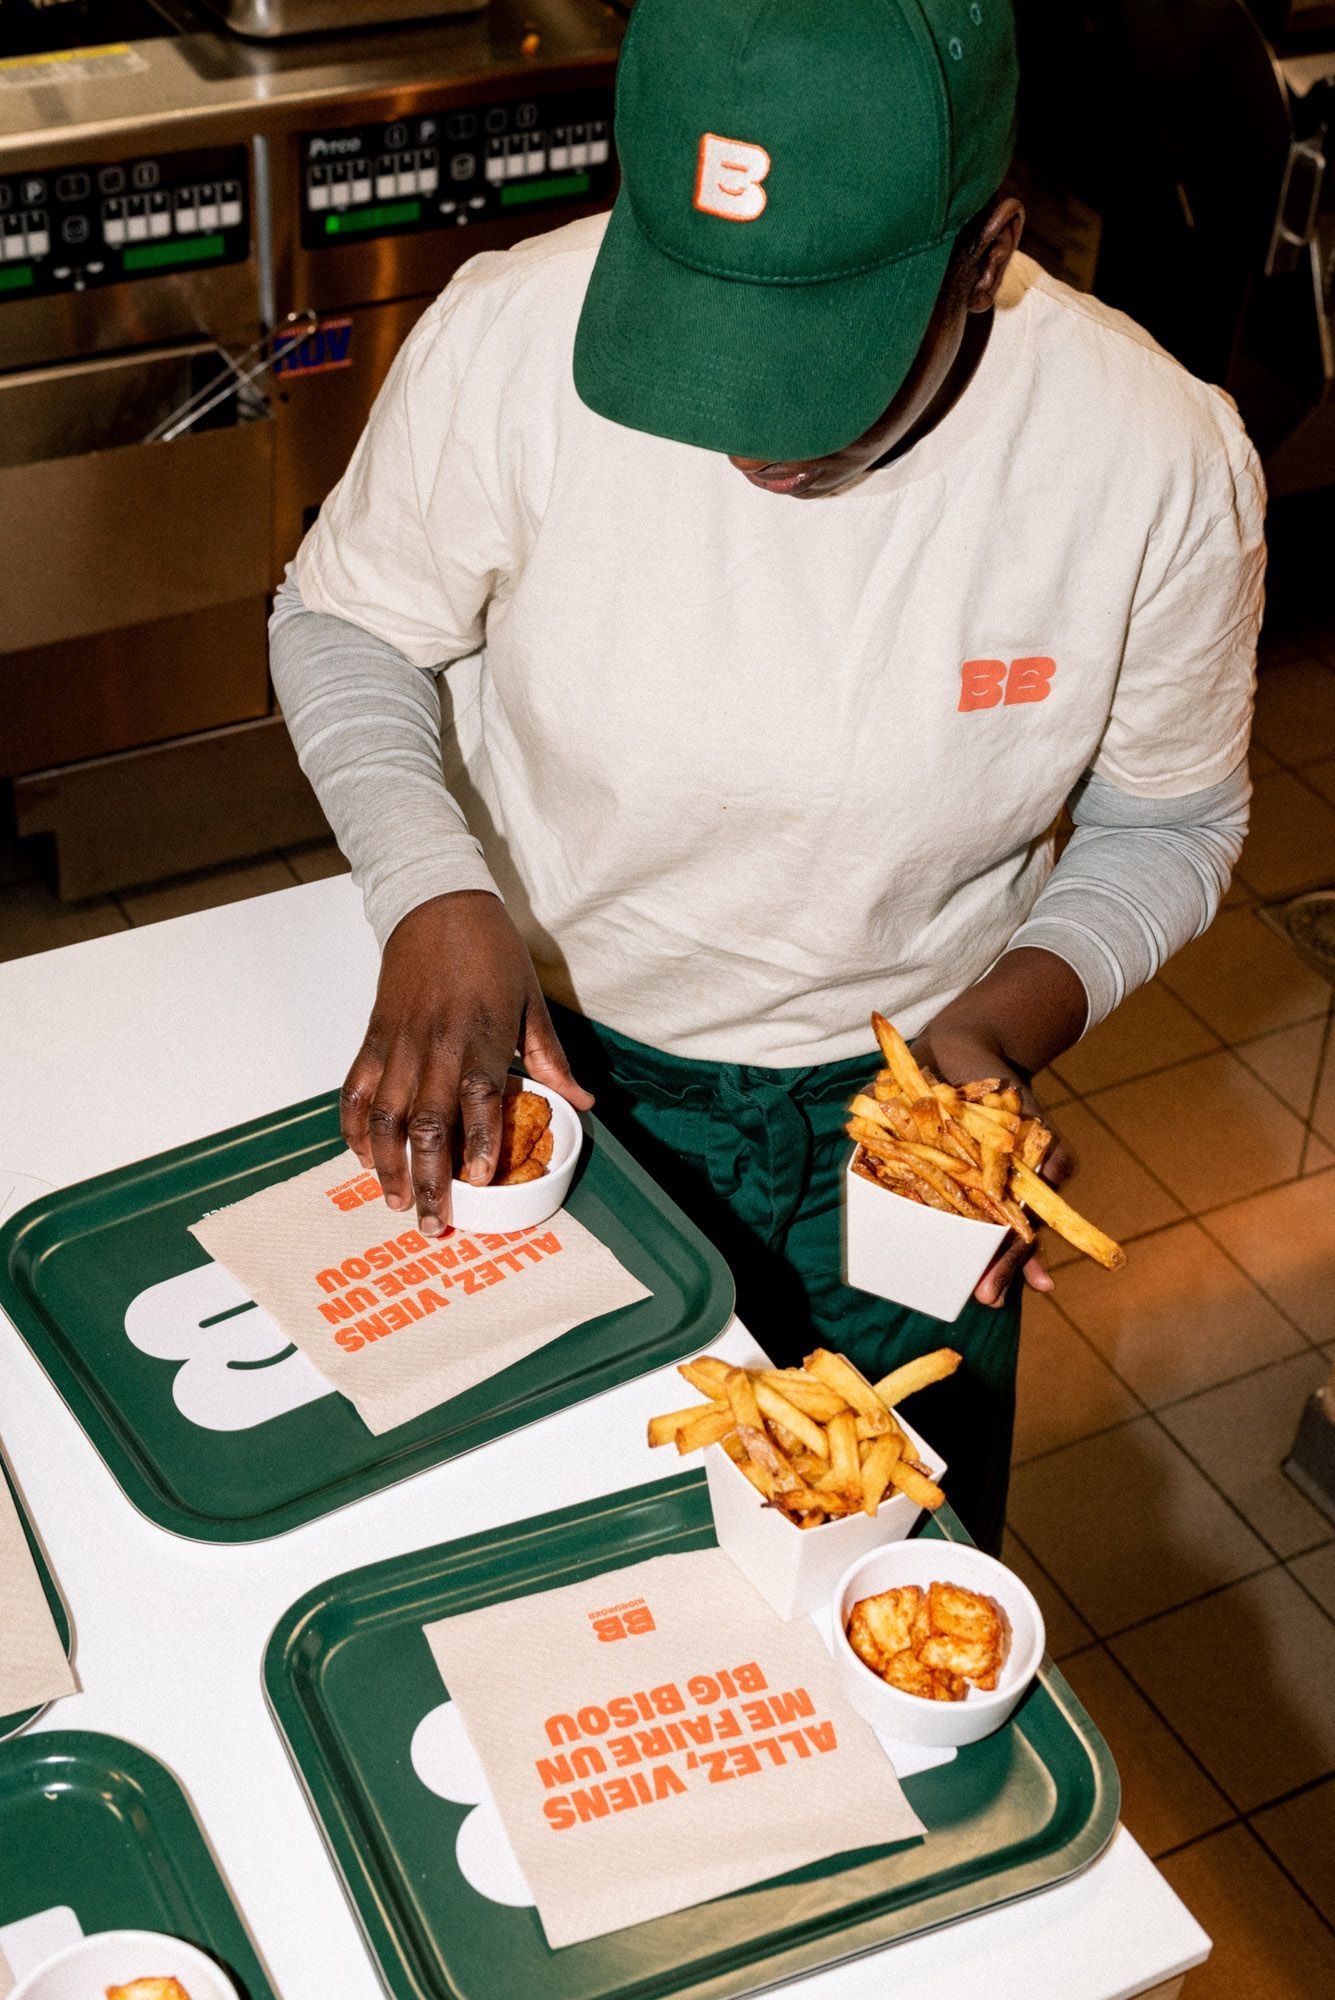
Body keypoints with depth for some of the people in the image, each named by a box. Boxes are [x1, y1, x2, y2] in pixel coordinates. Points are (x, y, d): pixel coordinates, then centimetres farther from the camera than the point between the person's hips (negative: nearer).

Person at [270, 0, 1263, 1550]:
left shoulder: (1157, 461, -22)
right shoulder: (513, 336, -24)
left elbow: (1166, 824, -5)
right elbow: (345, 620, -6)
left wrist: (1005, 1025, -23)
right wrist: (434, 897, -23)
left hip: (891, 1099, 1)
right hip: (535, 1057, 0)